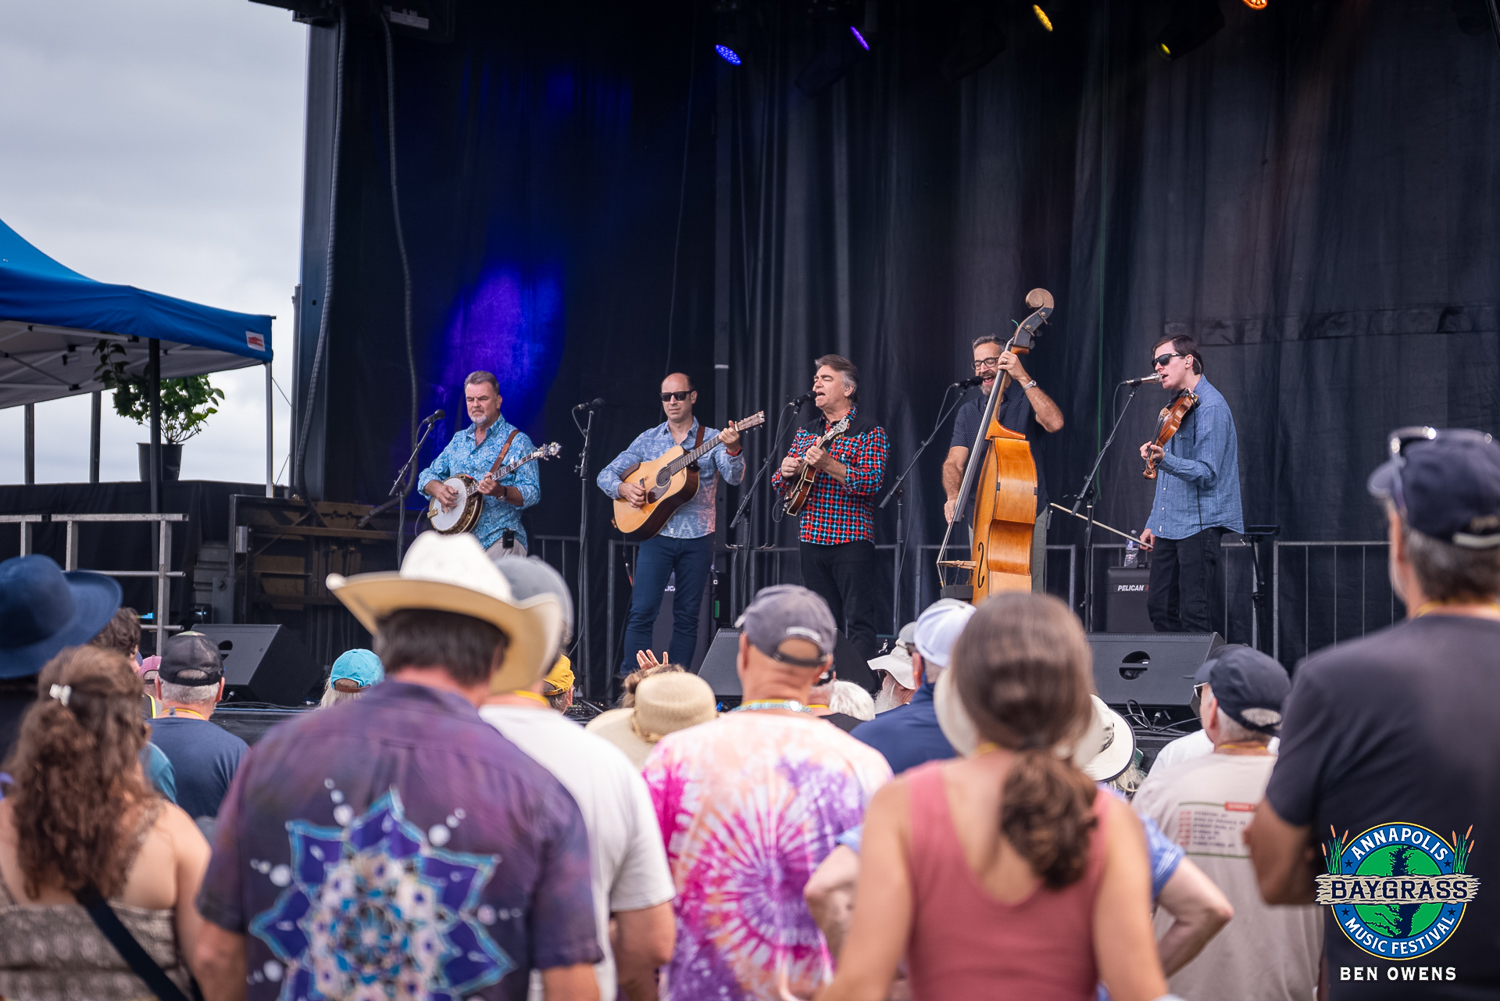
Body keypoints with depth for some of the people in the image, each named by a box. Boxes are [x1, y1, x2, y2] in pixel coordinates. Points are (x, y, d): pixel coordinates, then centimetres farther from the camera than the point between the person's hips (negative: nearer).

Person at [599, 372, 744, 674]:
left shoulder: (712, 439, 5)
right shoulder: (647, 440, 10)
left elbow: (734, 477, -11)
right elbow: (606, 475, 10)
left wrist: (732, 449, -32)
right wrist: (623, 488, -12)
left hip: (697, 539, 0)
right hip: (656, 534, 0)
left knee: (687, 616, 4)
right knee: (642, 612, -8)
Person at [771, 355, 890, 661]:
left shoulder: (868, 430, -3)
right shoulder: (806, 432, 17)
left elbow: (872, 481, -16)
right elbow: (779, 485, 18)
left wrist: (828, 465, -26)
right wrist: (787, 472, -6)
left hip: (852, 539, -6)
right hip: (812, 538, 6)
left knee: (858, 621, -10)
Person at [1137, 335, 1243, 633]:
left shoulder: (1210, 406, -12)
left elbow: (1206, 474, -20)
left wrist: (1164, 460, -35)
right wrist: (1153, 523, 21)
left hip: (1199, 524, -9)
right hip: (1169, 526, 9)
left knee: (1197, 615, -10)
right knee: (1159, 608, 8)